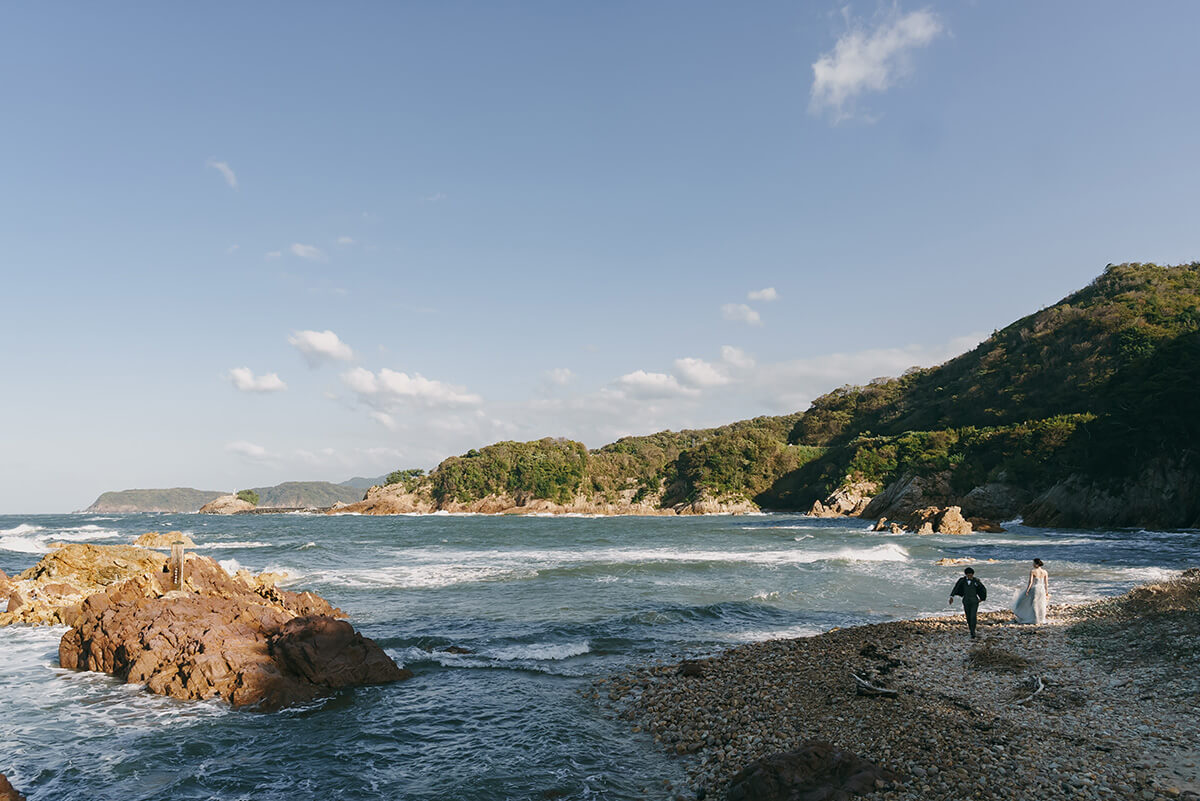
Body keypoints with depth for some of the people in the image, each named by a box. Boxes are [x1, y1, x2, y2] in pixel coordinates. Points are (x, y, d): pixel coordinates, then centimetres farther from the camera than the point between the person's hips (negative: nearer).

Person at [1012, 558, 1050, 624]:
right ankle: (1041, 621, 17)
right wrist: (1047, 592, 11)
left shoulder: (1032, 571, -15)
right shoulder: (1045, 572, -1)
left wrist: (1027, 591, -10)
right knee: (1040, 606, 13)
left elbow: (1030, 582, -17)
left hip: (1034, 589, -4)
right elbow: (1046, 583, 3)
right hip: (1042, 589, 4)